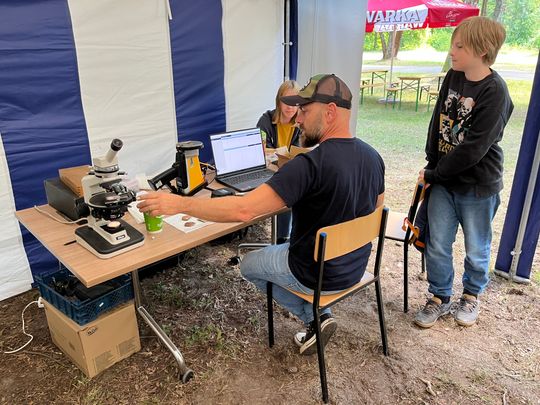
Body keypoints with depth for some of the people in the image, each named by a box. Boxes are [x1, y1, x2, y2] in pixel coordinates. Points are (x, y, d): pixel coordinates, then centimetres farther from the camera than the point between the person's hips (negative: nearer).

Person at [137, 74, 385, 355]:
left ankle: (315, 317, 14)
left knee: (249, 265, 20)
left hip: (317, 274, -7)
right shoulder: (373, 156, -6)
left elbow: (243, 210, -34)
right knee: (283, 247, 33)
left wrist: (179, 203, -27)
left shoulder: (310, 165, -30)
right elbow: (375, 210, 9)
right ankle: (318, 317, 20)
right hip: (356, 268, 7)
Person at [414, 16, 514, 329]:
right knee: (437, 246, 9)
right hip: (443, 181, 5)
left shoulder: (495, 92, -18)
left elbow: (474, 148, -21)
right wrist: (431, 165, -1)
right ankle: (440, 298, 29)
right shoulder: (452, 78, 1)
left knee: (476, 249, 14)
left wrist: (433, 174, -14)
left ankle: (472, 295, 39)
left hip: (477, 187, -5)